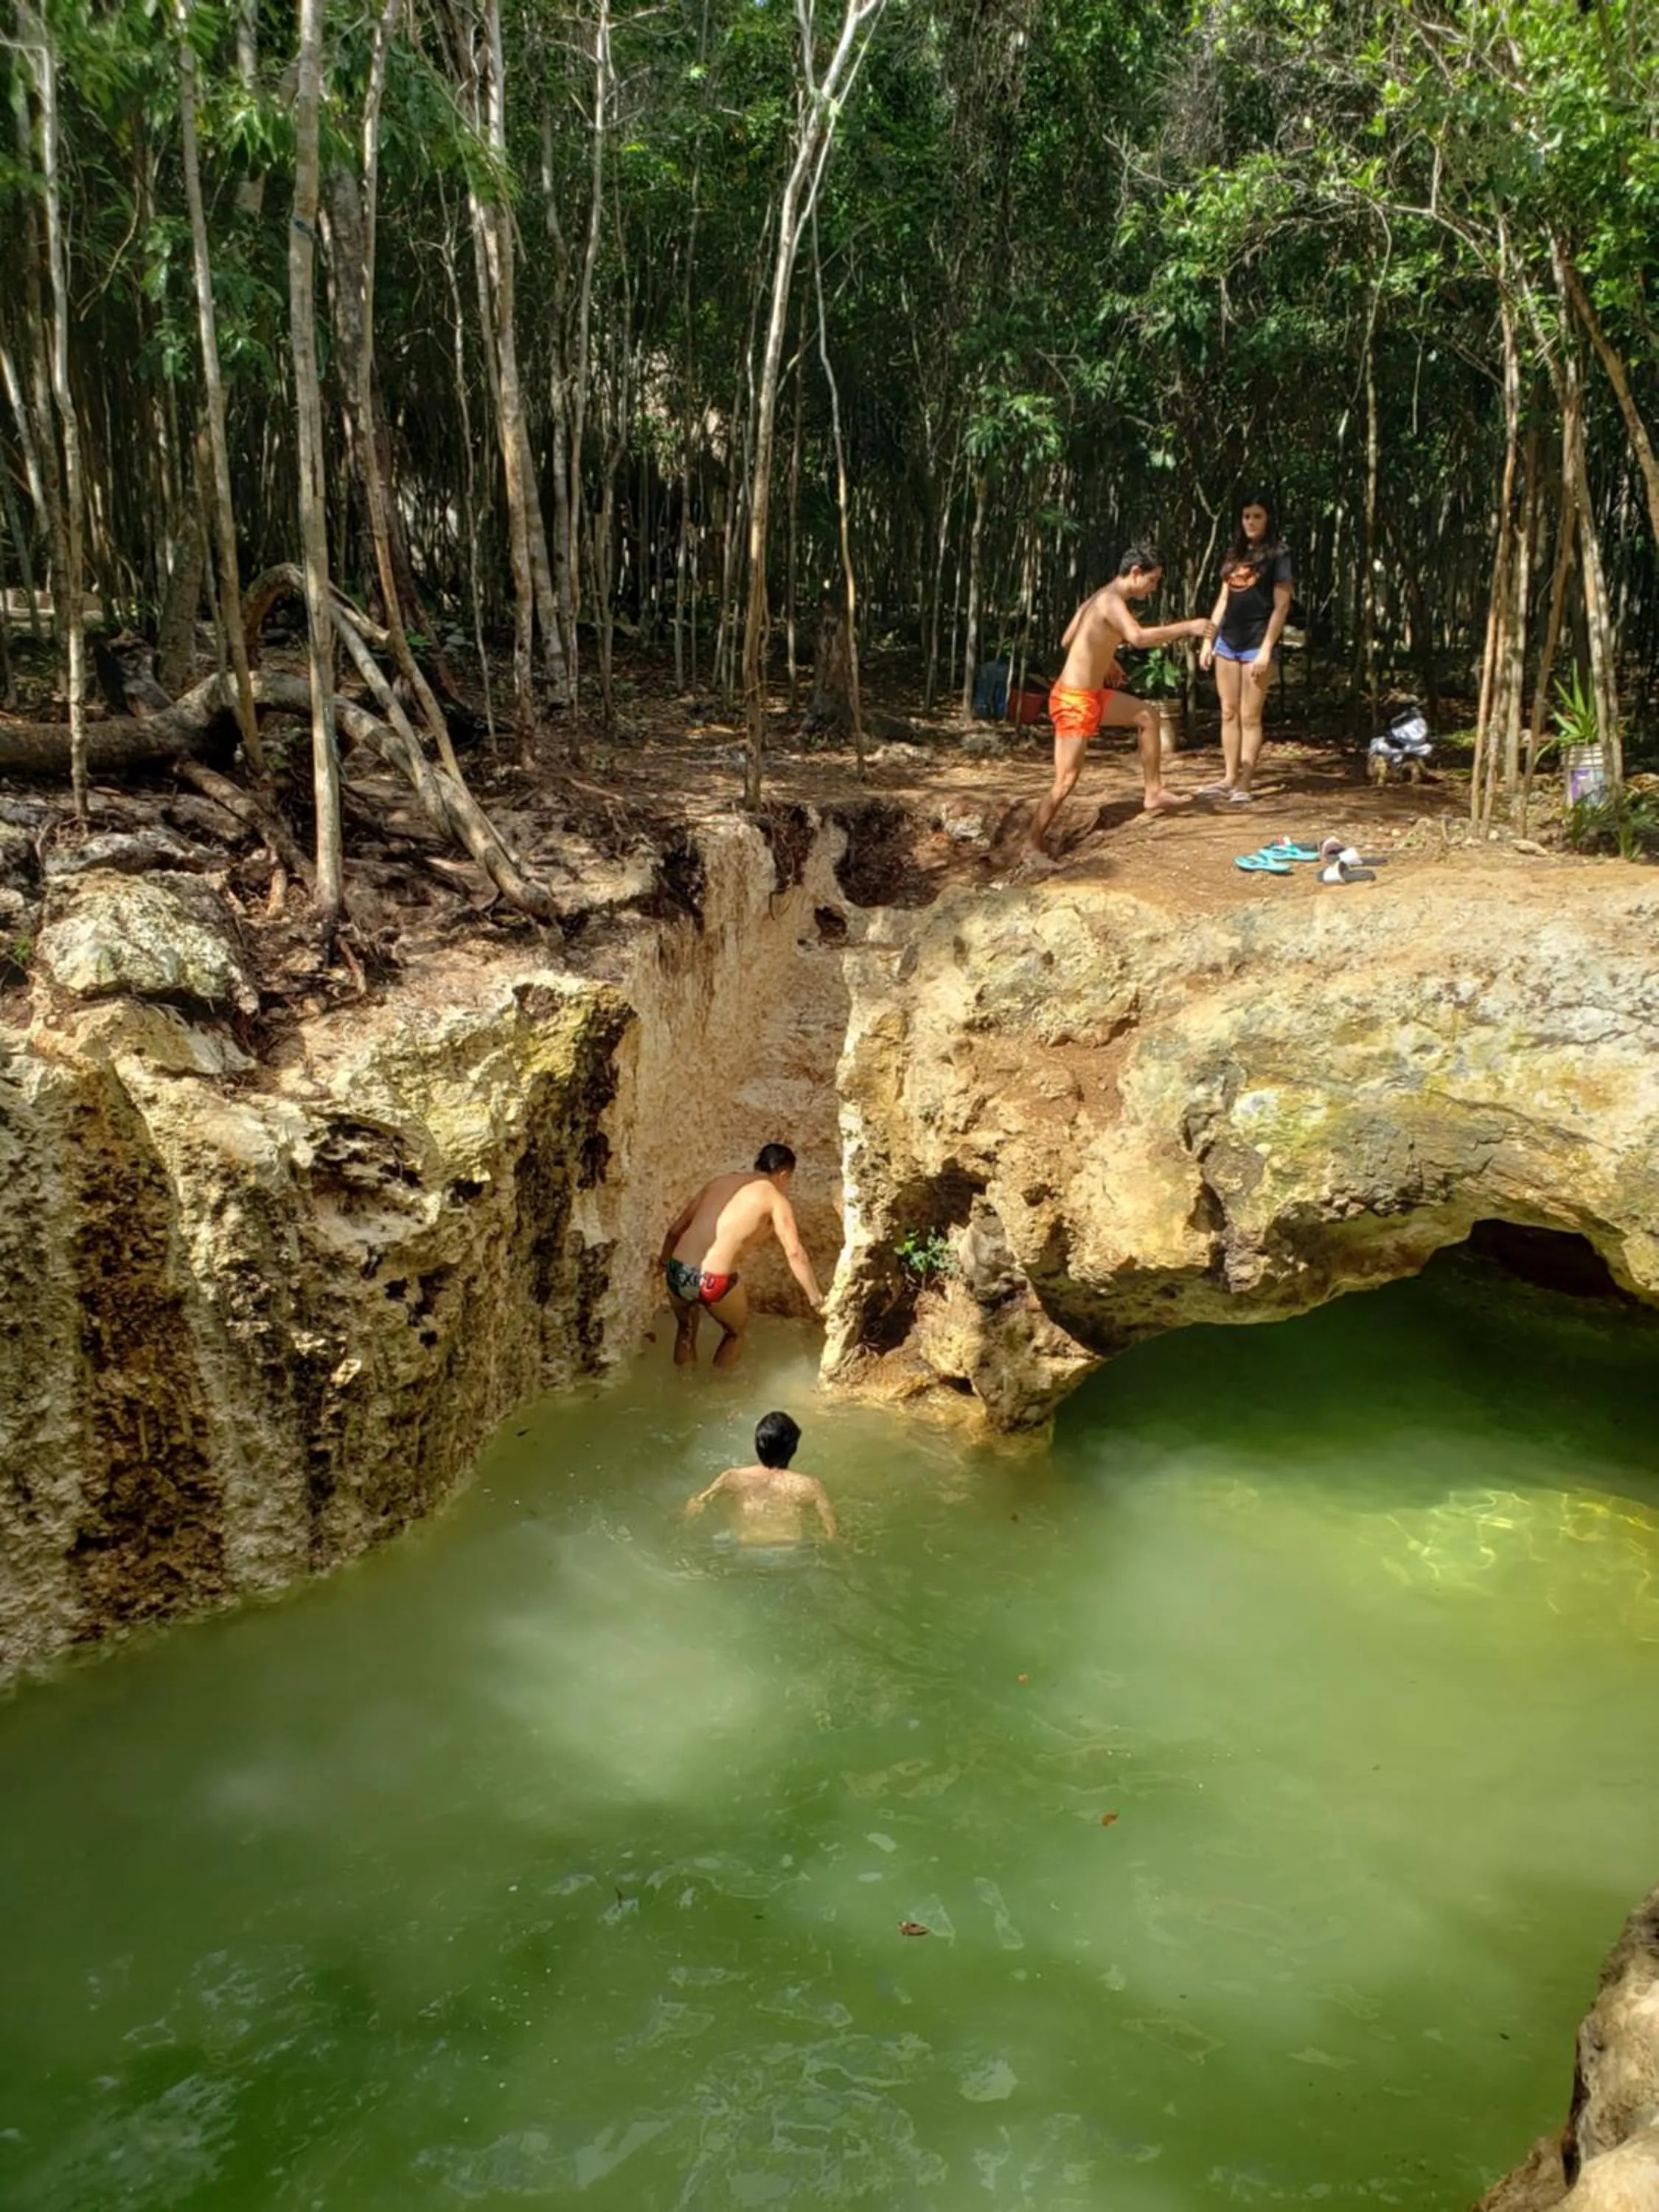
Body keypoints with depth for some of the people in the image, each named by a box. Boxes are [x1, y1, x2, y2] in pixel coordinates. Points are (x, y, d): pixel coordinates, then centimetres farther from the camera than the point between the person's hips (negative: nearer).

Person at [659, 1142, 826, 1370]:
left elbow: (677, 1227, 26)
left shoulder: (720, 1182, 20)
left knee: (686, 1328, 35)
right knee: (735, 1332, 27)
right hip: (713, 1281, -5)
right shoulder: (775, 1199, 5)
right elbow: (794, 1253, -2)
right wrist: (816, 1299, 6)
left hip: (677, 1272, 5)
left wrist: (664, 1258, 43)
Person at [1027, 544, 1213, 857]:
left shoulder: (1102, 597, 11)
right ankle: (1034, 844, 3)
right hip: (1075, 701, -10)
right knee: (1065, 782, -7)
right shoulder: (1112, 602, -20)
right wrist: (1187, 627, -33)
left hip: (1092, 694, 10)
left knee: (1148, 716, 19)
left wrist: (1105, 660, 25)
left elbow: (1068, 640, 21)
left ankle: (1153, 793, 25)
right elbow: (1138, 637, -40)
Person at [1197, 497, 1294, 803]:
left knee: (1250, 717, -4)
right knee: (1229, 714, 7)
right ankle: (1229, 778, 13)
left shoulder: (1278, 554, -3)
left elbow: (1282, 606, -8)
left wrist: (1266, 649, -16)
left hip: (1256, 644, -6)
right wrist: (1208, 639, 13)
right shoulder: (1235, 553, 14)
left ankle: (1244, 784, -3)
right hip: (1228, 643, 6)